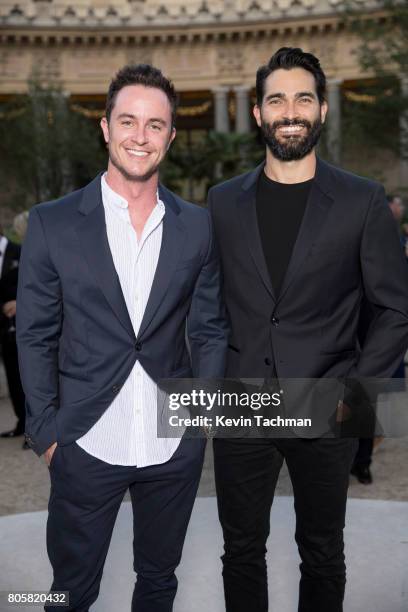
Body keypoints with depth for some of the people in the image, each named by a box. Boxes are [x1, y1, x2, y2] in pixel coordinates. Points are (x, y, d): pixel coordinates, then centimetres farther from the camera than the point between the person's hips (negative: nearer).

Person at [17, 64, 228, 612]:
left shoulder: (197, 225, 1)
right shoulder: (53, 223, -5)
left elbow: (209, 328, 6)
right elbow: (35, 336, -2)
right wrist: (46, 432, -5)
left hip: (176, 446, 2)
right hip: (86, 444, -1)